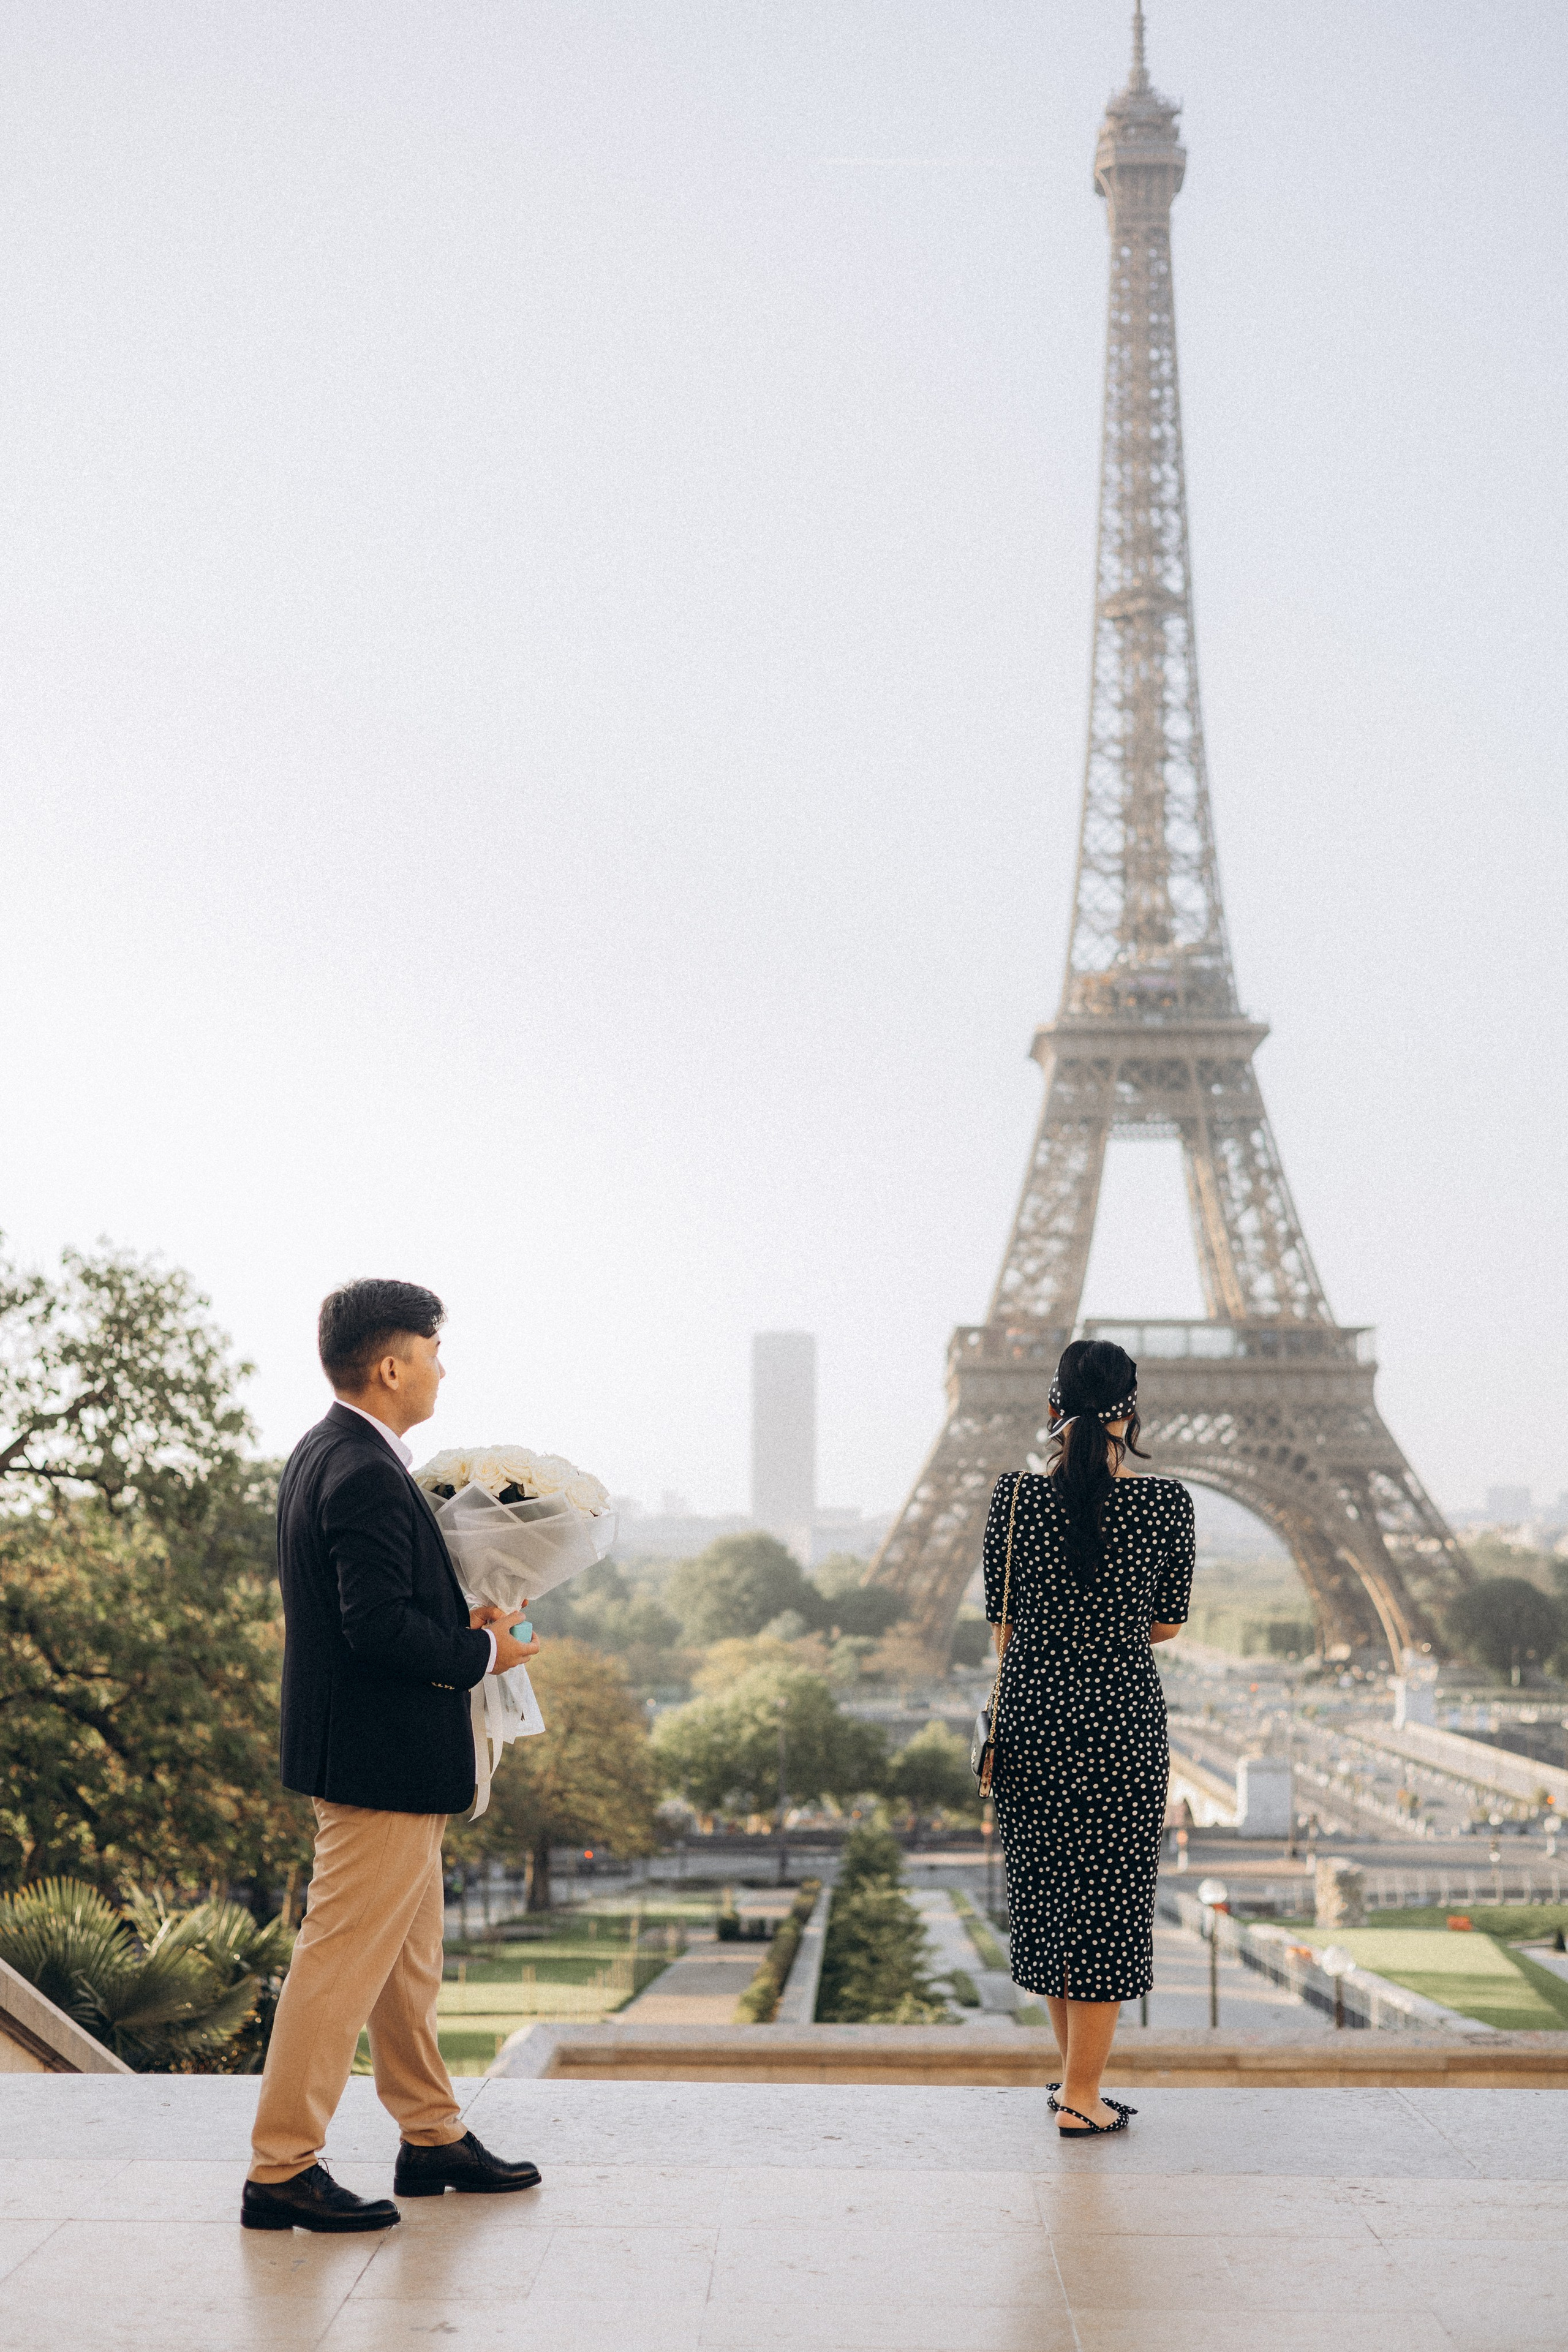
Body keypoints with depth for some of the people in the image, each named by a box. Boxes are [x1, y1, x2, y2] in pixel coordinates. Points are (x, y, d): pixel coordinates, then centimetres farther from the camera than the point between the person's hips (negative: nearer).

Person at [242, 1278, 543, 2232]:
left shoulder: (326, 1454, 11)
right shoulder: (367, 1475, -22)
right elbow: (379, 1624, -27)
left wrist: (464, 1616, 8)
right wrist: (481, 1652, -13)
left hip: (374, 1752, 11)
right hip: (383, 1759, -11)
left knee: (410, 1960, 18)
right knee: (343, 1961, -4)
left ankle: (434, 2137, 29)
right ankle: (282, 2170, 3)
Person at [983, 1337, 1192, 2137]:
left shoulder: (1016, 1496, -6)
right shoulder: (1166, 1502, -8)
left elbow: (1005, 1626, 2)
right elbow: (1166, 1627, 2)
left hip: (1032, 1717, 2)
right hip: (1123, 1720, -2)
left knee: (1046, 1892, 16)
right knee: (1110, 1900, 7)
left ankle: (1075, 2074, 29)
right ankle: (1081, 2097, 10)